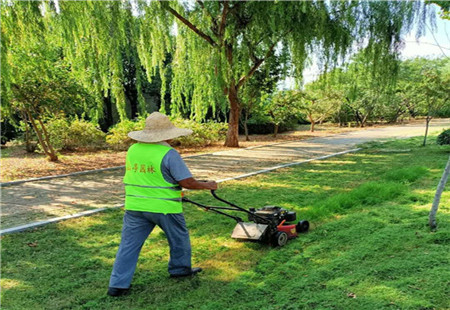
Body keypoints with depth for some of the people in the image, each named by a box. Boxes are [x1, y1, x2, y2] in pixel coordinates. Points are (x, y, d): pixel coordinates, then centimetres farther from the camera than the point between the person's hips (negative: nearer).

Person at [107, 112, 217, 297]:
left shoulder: (132, 150, 4)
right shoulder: (169, 154, -16)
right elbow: (187, 182, -17)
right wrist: (208, 186, -1)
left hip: (134, 206, 5)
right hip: (164, 207, -4)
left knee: (129, 244, 9)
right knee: (179, 238, 19)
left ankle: (118, 285, 9)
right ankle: (180, 269, 37)